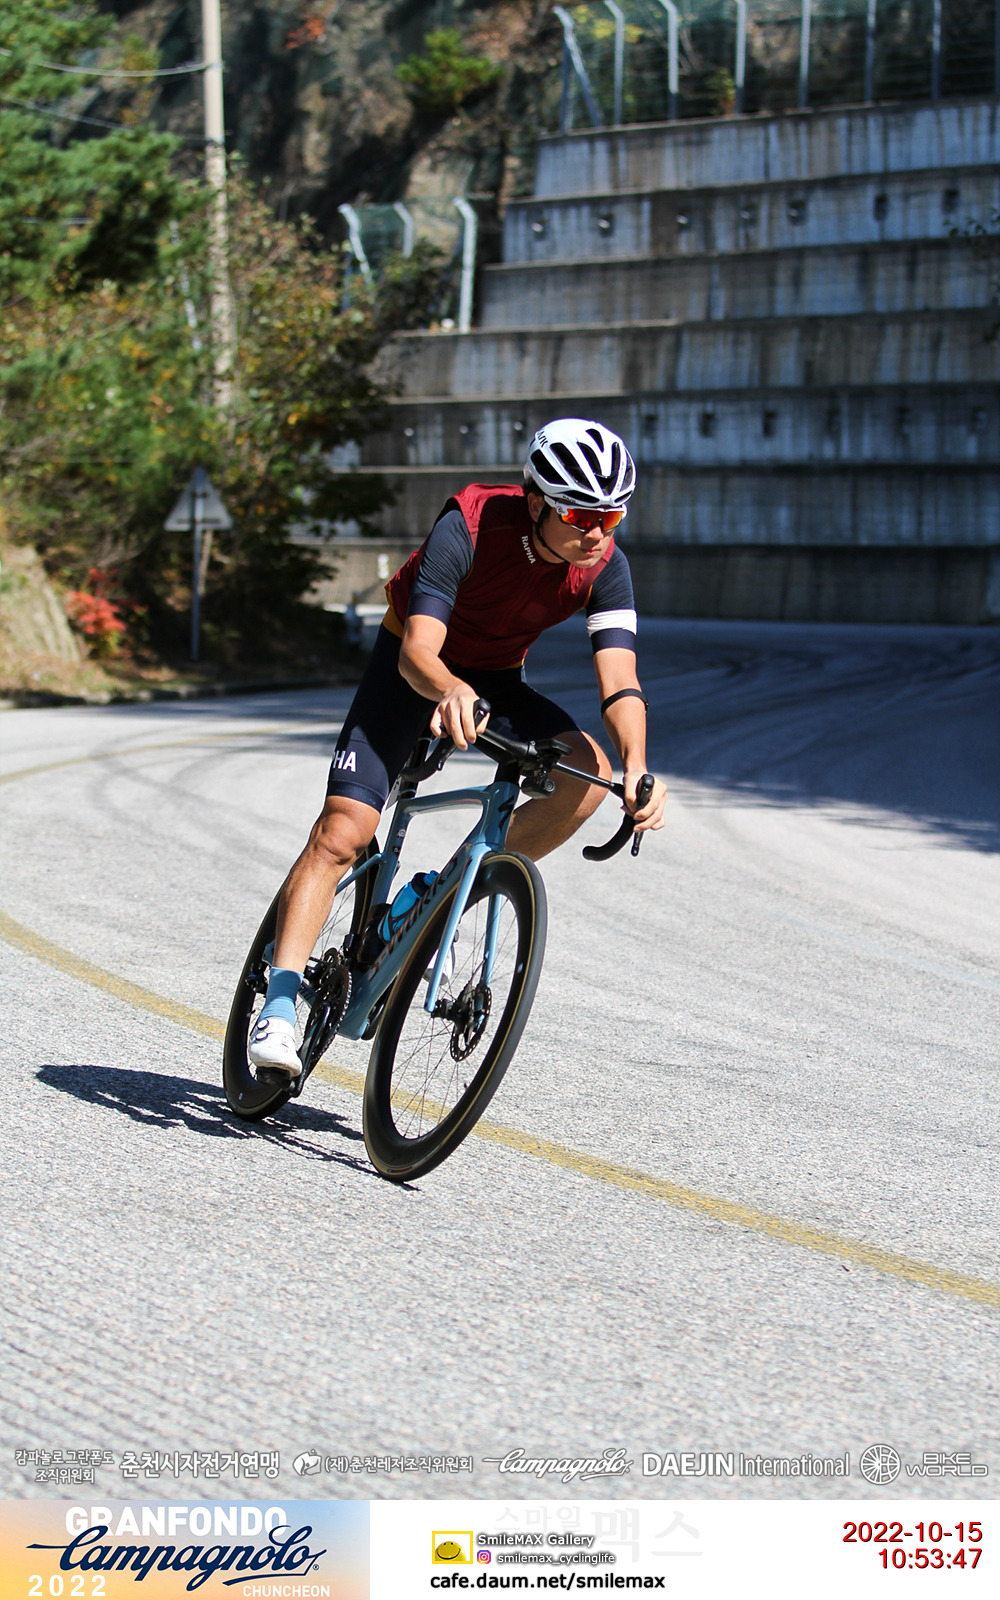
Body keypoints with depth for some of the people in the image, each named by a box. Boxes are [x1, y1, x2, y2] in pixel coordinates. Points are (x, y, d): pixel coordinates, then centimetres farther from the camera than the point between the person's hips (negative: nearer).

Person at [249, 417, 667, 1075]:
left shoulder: (604, 566, -22)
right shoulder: (470, 526, -31)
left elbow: (620, 682, -29)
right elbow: (417, 651, -38)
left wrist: (636, 767, -48)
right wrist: (450, 690, -62)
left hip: (497, 678, 4)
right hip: (415, 667, -4)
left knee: (588, 769, -23)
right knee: (343, 831, -18)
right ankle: (279, 1006, -14)